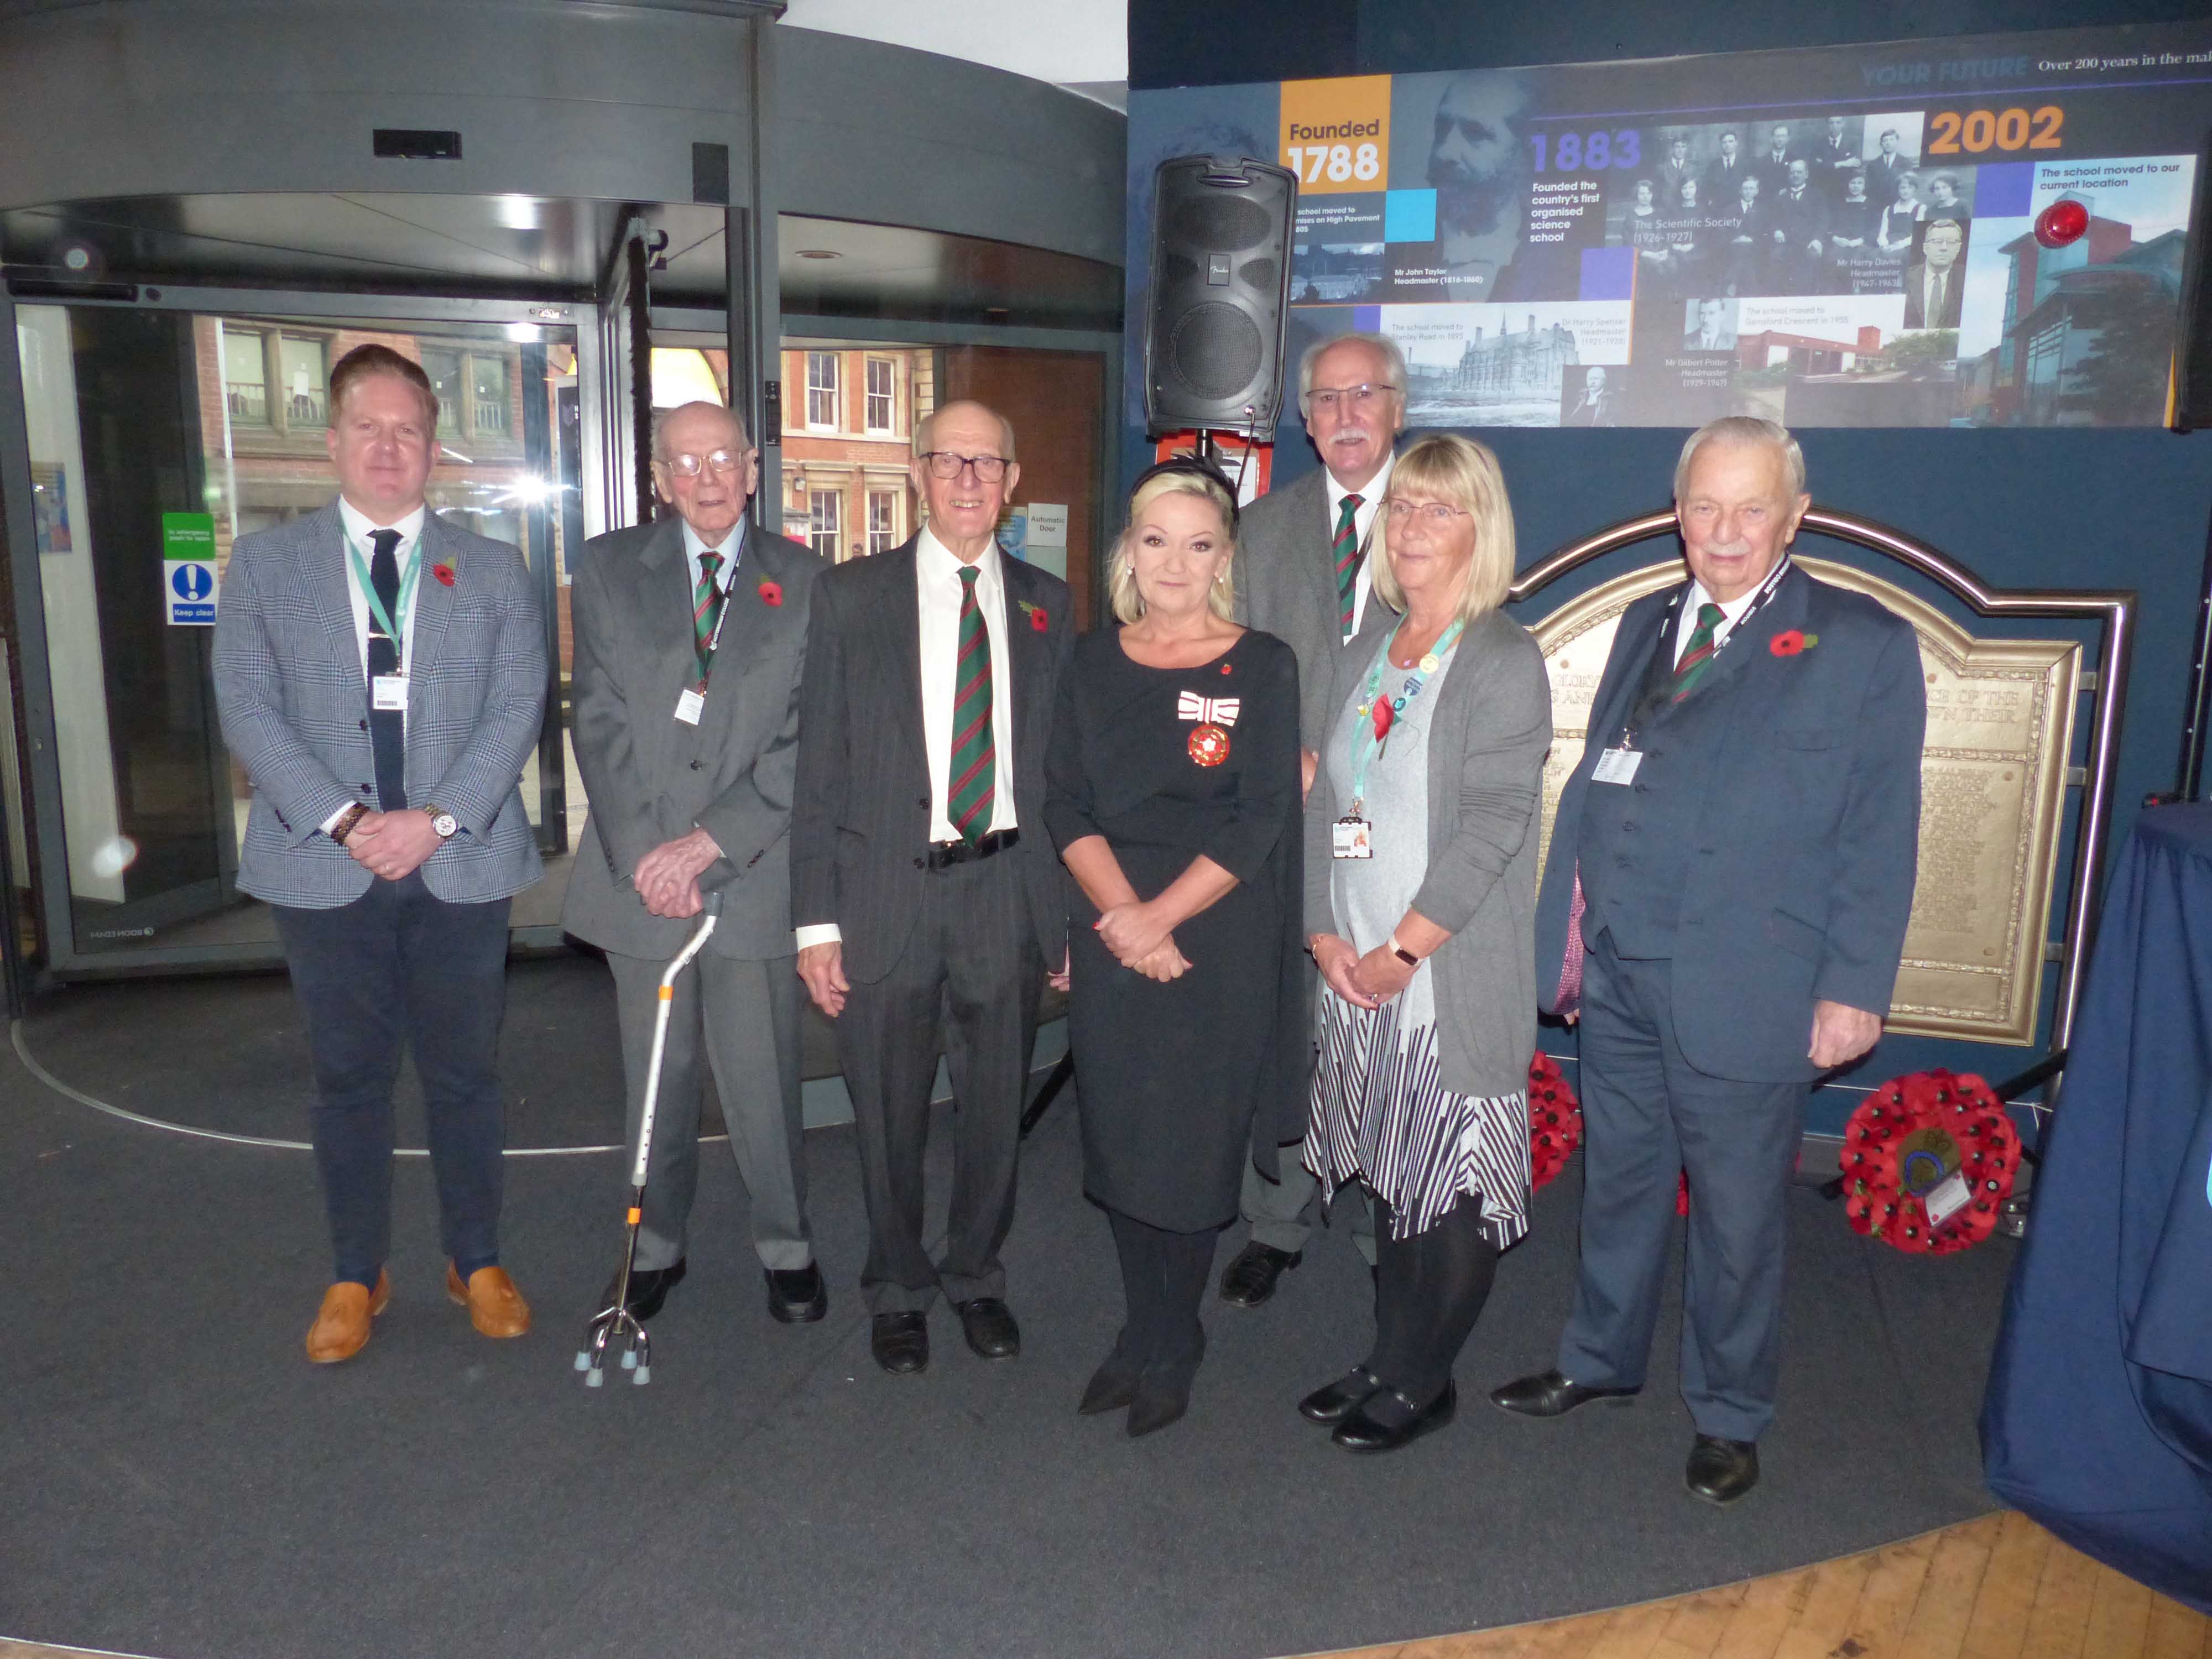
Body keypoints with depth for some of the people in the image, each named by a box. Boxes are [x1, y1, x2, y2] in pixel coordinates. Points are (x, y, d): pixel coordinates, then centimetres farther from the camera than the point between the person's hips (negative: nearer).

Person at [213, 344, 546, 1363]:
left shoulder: (494, 571, 8)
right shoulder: (264, 563, 7)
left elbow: (516, 709, -1)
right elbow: (248, 707, -2)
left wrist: (436, 819, -14)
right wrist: (345, 820, -14)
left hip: (461, 865, 0)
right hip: (324, 869, 0)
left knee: (465, 1073, 9)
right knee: (348, 1078, 9)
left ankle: (476, 1262, 25)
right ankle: (356, 1277, 25)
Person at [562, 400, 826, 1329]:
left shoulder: (802, 582, 4)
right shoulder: (609, 571, 8)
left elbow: (804, 739, -3)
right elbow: (600, 721, 1)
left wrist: (710, 842, -11)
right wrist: (643, 851, -9)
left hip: (752, 872, -1)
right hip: (639, 868, 2)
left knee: (761, 1077, 4)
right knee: (655, 1078, 11)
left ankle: (784, 1245, 24)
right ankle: (658, 1245, 29)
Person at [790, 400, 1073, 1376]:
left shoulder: (1047, 606, 7)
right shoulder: (851, 597, 1)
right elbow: (819, 767, -1)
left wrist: (1073, 908, 3)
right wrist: (816, 918, -6)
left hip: (1008, 891, 2)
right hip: (887, 893, -1)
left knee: (997, 1104, 13)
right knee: (890, 1113, 9)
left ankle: (976, 1276, 36)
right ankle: (898, 1290, 32)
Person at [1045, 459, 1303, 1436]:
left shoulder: (1262, 667, -3)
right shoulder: (1095, 663, 7)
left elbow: (1260, 821, -9)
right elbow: (1067, 804, 2)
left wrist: (1161, 915, -14)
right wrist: (1121, 914, -12)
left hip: (1218, 943, -3)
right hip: (1109, 939, 3)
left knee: (1191, 1147, 3)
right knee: (1119, 1140, 10)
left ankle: (1168, 1348, 23)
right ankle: (1147, 1335, 28)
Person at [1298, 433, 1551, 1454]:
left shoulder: (1505, 662, -9)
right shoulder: (1365, 653, 11)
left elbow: (1491, 826, -16)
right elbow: (1326, 802, 10)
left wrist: (1399, 951, -15)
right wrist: (1325, 936, -1)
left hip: (1454, 979, -6)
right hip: (1355, 976, 6)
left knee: (1456, 1188, 4)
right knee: (1390, 1179, 15)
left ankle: (1420, 1383, 21)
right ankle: (1389, 1362, 29)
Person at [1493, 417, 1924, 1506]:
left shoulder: (1865, 647, -4)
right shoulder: (1645, 625, 12)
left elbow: (1880, 836, -6)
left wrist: (1854, 989, -11)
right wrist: (1563, 936, 9)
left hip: (1744, 989, -4)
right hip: (1618, 974, 5)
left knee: (1737, 1214, 9)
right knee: (1619, 1183, 19)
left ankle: (1729, 1417, 30)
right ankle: (1601, 1359, 40)